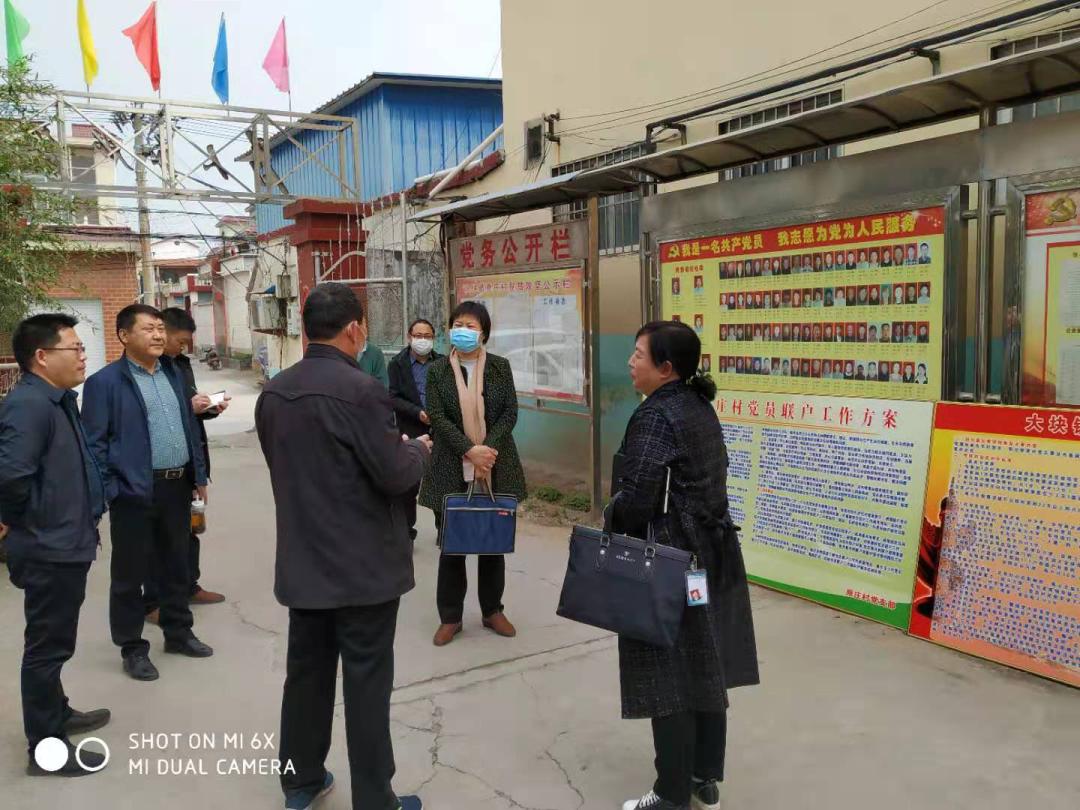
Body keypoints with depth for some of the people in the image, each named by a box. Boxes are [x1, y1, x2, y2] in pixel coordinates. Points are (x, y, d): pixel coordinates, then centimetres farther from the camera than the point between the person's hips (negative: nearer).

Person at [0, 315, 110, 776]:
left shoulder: (57, 401, 10)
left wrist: (80, 515, 12)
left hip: (66, 543, 10)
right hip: (50, 548, -10)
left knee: (54, 642, 23)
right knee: (47, 645, 3)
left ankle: (56, 715, 40)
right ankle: (46, 747, 16)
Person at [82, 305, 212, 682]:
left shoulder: (173, 373, 11)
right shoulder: (105, 381, -9)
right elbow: (94, 443, -10)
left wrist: (199, 475, 13)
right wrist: (109, 492, -15)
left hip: (177, 486, 6)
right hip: (135, 492, -6)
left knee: (176, 564, 17)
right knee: (130, 573, 7)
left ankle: (178, 633, 32)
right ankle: (132, 648, 20)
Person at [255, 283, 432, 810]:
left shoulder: (272, 394, 3)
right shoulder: (360, 390, -20)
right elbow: (395, 476, -19)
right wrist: (419, 448, 1)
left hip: (302, 563, 7)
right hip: (363, 565, -7)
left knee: (306, 673, 18)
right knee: (366, 684, 4)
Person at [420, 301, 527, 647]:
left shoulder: (500, 366, 4)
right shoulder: (437, 371, 1)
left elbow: (510, 412, -1)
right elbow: (438, 417, -8)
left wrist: (489, 450, -15)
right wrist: (470, 451, -19)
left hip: (496, 468, 1)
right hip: (452, 470, -1)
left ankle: (492, 610, 25)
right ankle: (450, 616, 17)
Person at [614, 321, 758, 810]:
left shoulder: (656, 415, -19)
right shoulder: (700, 406, 8)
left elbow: (636, 499, -22)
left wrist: (613, 544, -4)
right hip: (711, 556, 9)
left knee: (669, 681, 3)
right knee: (705, 671, 17)